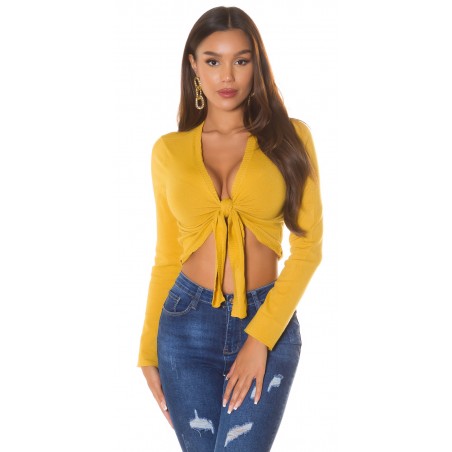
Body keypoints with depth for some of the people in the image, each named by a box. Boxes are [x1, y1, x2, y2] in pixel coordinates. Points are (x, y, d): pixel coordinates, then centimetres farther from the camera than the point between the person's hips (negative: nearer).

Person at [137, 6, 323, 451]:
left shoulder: (289, 138, 0)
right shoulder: (170, 150, 5)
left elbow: (308, 246, -3)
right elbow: (166, 256, 10)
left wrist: (260, 338, -11)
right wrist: (148, 351, 9)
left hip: (268, 324, -1)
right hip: (187, 326, 1)